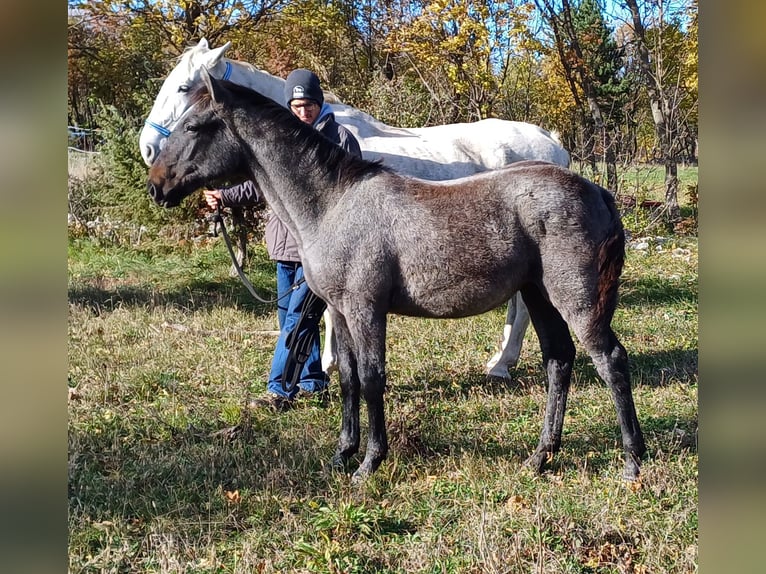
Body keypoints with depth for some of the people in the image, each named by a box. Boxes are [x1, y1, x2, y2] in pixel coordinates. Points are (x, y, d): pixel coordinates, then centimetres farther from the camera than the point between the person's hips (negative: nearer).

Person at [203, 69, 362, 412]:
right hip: (285, 241, 7)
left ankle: (279, 391, -7)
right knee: (290, 315, 14)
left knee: (297, 316, -10)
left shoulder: (340, 138, -4)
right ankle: (314, 383, 27)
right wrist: (225, 197, 5)